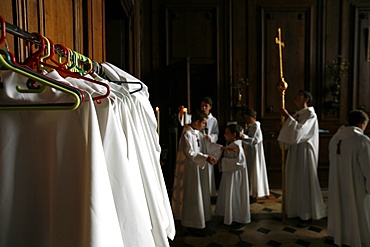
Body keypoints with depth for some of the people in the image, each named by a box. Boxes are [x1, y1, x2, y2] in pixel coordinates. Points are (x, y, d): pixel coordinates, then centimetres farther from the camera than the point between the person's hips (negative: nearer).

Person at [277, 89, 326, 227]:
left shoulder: (310, 114, -11)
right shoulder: (296, 115, 12)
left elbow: (299, 130, -25)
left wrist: (288, 117, -19)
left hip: (304, 152, -8)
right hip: (294, 151, 8)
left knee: (304, 181, -2)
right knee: (295, 181, 13)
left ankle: (307, 216, 9)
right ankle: (297, 210, 27)